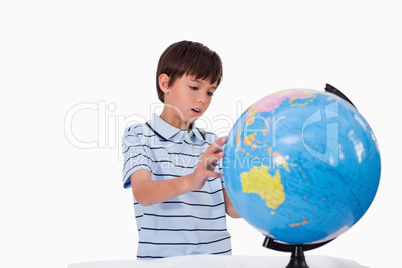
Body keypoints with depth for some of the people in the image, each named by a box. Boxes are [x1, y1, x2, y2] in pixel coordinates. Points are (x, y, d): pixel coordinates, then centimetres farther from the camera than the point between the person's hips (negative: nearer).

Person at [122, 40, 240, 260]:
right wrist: (189, 182, -31)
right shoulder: (138, 136, 3)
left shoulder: (213, 144, 16)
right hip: (160, 258, -4)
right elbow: (142, 194, -15)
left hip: (215, 257, 4)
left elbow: (232, 208, 10)